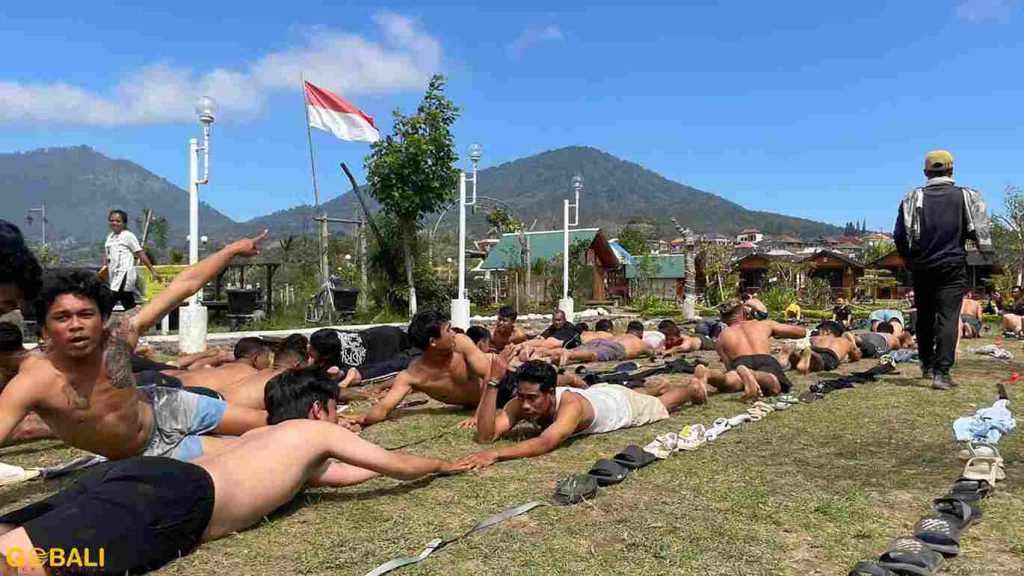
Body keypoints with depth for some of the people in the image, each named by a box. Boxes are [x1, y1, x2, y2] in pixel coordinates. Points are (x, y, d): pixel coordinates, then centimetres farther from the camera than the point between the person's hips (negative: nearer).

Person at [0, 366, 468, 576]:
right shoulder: (317, 432, 20)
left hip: (140, 474, 9)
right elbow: (400, 465, 26)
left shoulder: (261, 436, 41)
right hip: (176, 495, -9)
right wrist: (442, 465, 47)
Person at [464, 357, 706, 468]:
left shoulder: (571, 404, -52)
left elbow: (545, 444, -66)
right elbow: (485, 436, -47)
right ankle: (658, 388, 68)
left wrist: (496, 454, -77)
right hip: (597, 393, 4)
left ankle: (694, 389, 58)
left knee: (662, 405, 30)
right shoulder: (519, 404, -35)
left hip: (623, 403, -4)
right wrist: (493, 382, -57)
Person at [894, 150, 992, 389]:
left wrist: (909, 258, 14)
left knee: (925, 317, 16)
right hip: (953, 266, -2)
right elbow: (978, 232, -5)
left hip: (922, 267, 2)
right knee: (948, 318, -5)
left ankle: (927, 365, 29)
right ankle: (941, 372, -14)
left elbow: (900, 235, -1)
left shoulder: (914, 198, 0)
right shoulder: (965, 196, 0)